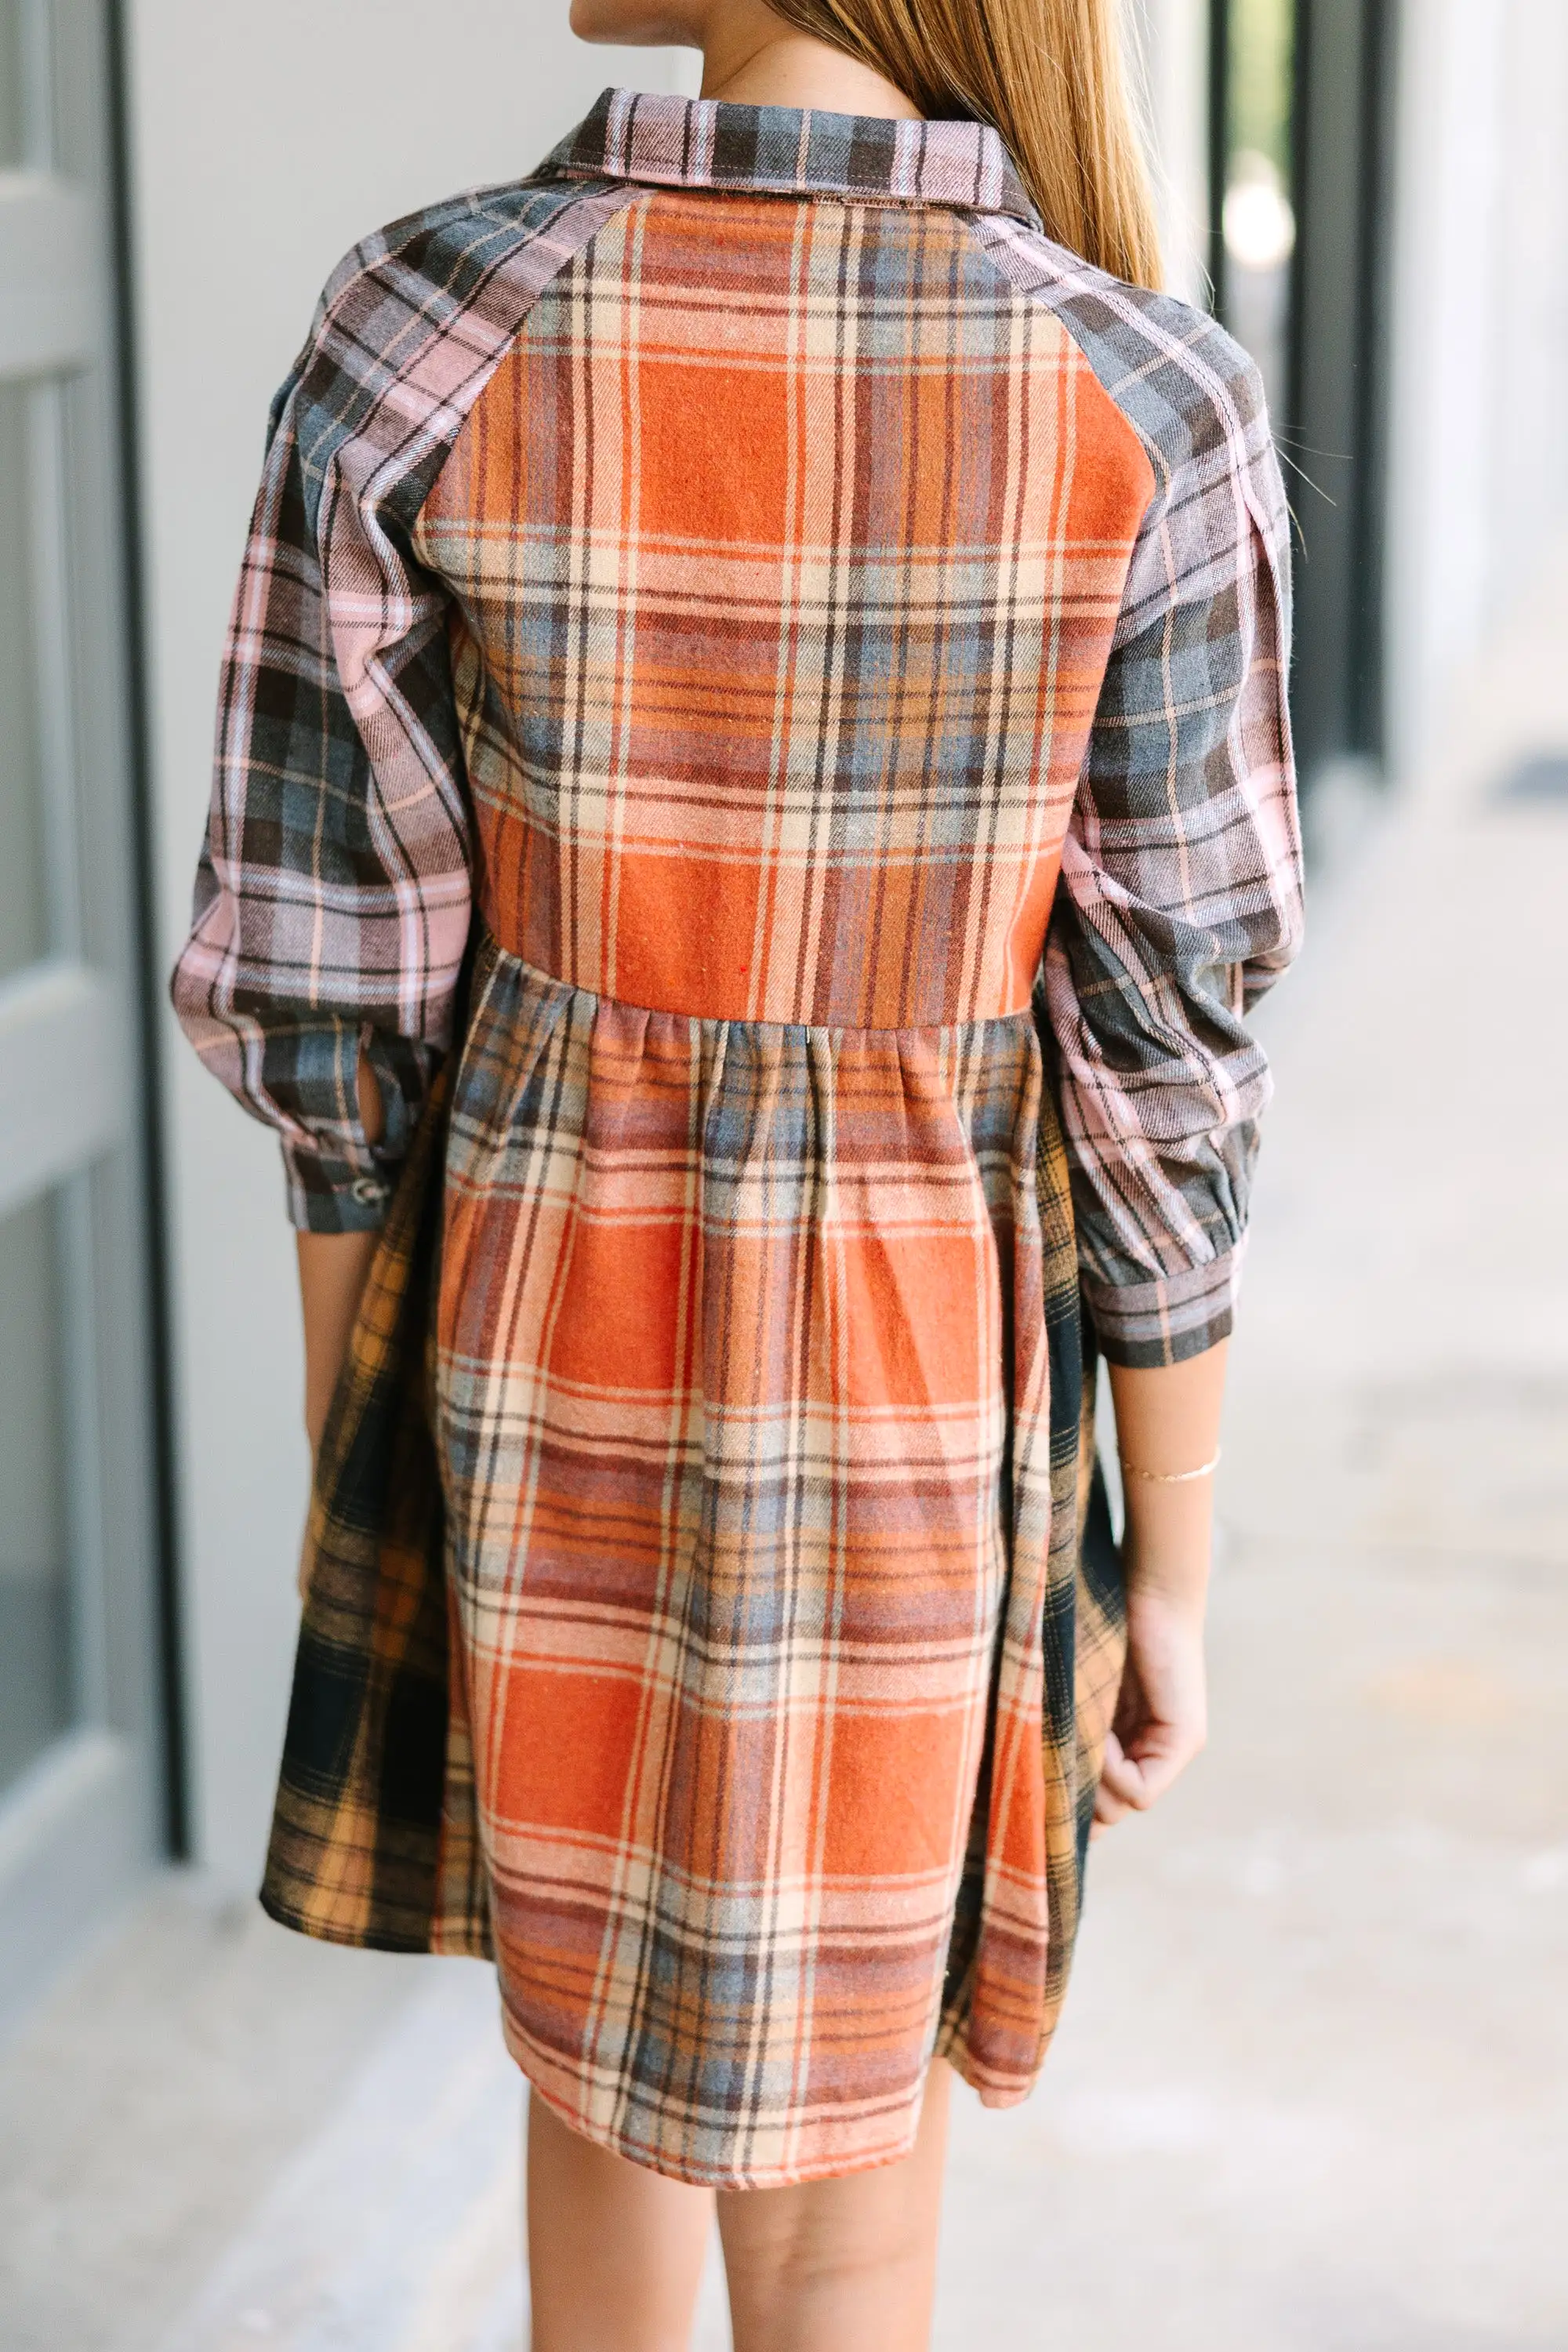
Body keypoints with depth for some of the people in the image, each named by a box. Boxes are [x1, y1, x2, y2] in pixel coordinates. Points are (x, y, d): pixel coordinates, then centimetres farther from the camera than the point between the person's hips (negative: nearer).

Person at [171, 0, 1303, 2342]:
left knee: (599, 2046, 27)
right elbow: (1164, 1055, -13)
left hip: (547, 1342, 1)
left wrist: (339, 1446, 7)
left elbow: (327, 977, -9)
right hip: (924, 1393, -1)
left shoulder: (411, 337, -16)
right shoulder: (1152, 412, -18)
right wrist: (1175, 1567, 1)